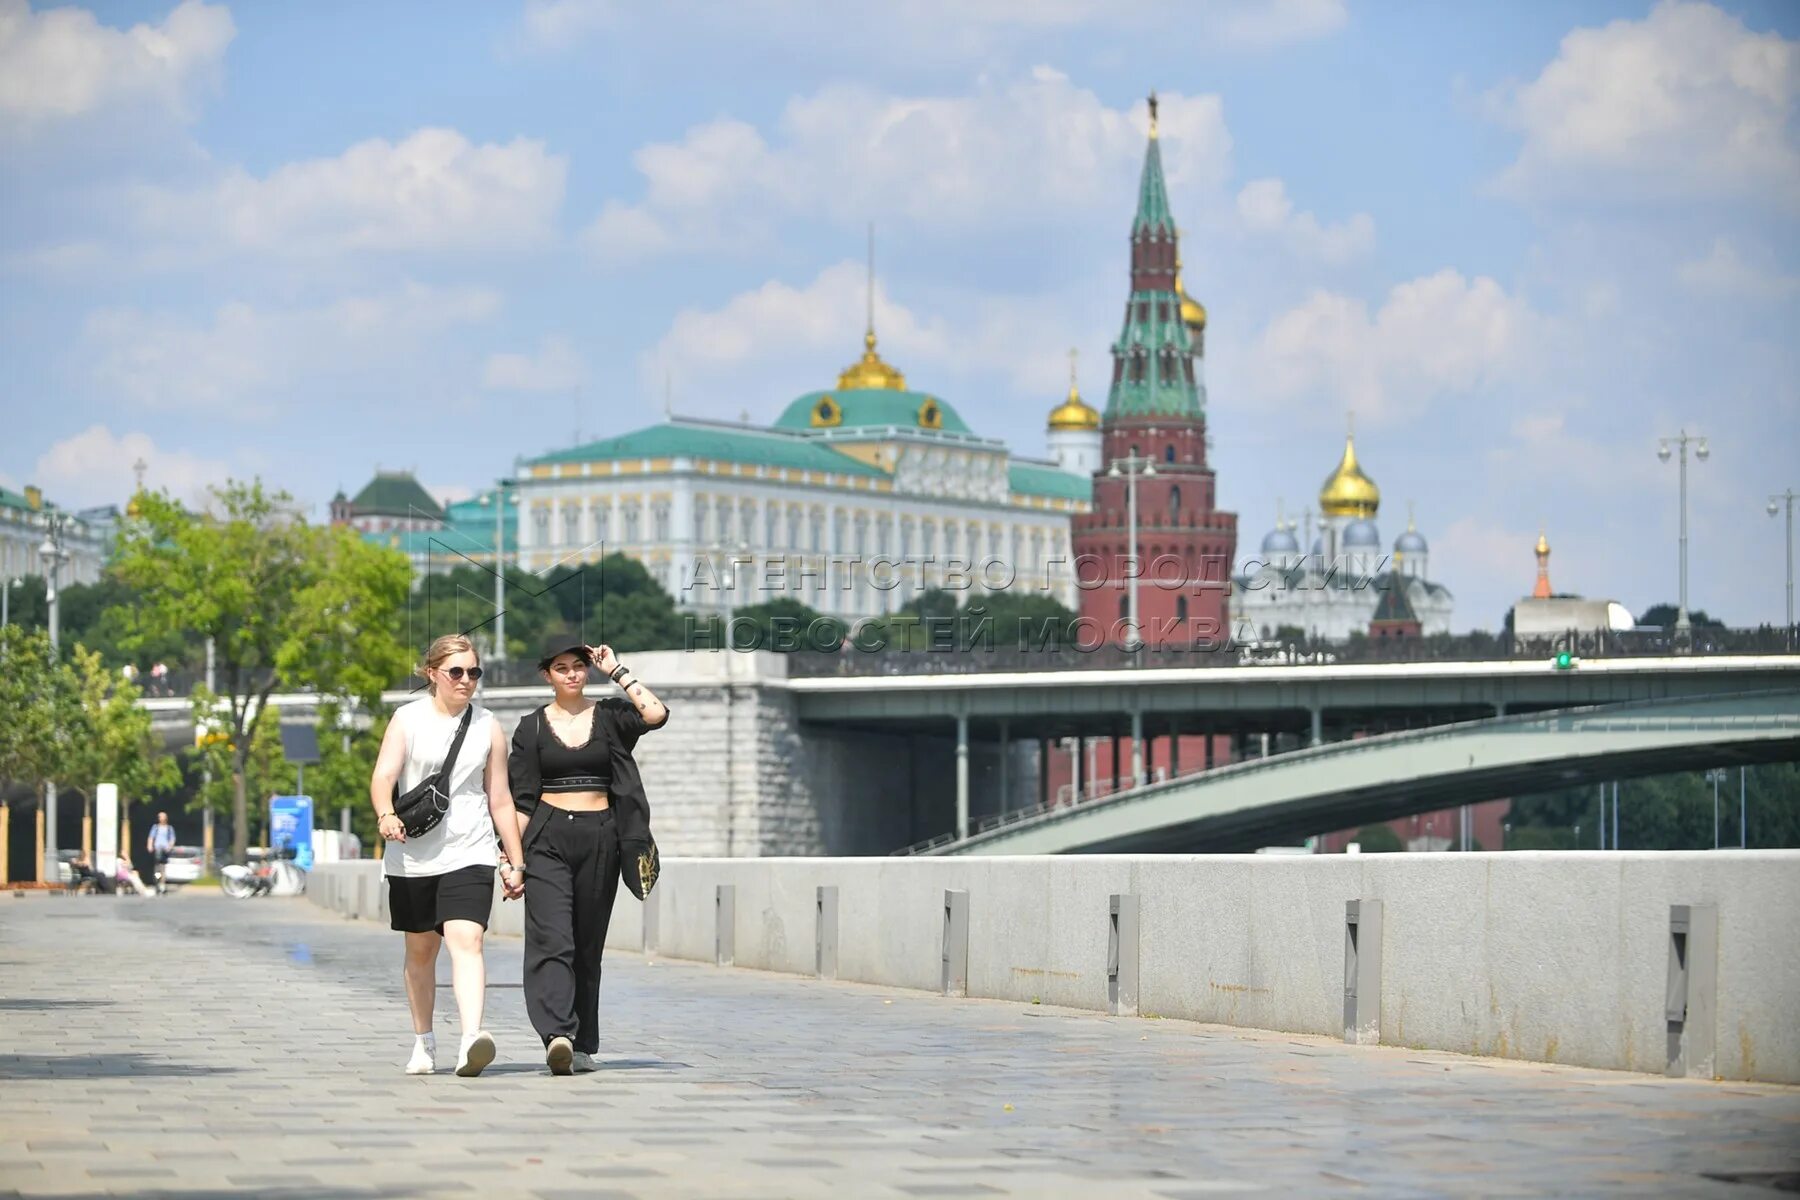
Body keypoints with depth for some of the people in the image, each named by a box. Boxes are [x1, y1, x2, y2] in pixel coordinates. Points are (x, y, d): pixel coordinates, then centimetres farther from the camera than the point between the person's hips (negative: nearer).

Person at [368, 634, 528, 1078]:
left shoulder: (487, 727, 8)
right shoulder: (408, 719, 3)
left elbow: (500, 798, 12)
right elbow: (383, 775, -10)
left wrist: (515, 861, 11)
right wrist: (385, 815, -31)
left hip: (468, 854, -1)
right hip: (413, 855, 1)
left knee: (466, 940, -19)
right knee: (420, 950, 12)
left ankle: (472, 1036, -34)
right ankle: (423, 1042, 28)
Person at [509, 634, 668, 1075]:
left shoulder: (607, 717, 7)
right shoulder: (532, 727, 6)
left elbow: (656, 713, -12)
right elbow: (521, 798, 5)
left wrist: (616, 671, -5)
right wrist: (514, 857, 0)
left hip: (600, 839, 2)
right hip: (548, 837, -2)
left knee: (588, 946, 6)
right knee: (552, 939, -17)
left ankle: (582, 1046, 12)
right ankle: (557, 1035, -30)